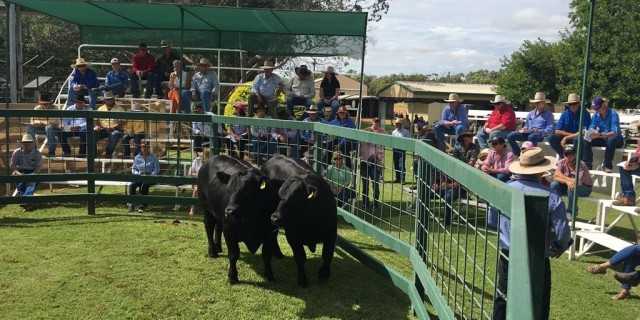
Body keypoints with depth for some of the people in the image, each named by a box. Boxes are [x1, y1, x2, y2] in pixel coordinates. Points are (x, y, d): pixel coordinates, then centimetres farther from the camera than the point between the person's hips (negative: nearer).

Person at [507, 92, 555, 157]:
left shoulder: (548, 114, 6)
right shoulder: (531, 113, 25)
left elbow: (549, 129, -4)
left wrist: (540, 131, -23)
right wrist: (525, 129, 4)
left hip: (540, 134, -6)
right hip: (528, 133, 6)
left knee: (531, 136, -44)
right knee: (510, 136, -17)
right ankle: (518, 155, -12)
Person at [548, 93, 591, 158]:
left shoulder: (585, 113, -12)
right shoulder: (565, 114, -2)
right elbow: (557, 131, -5)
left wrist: (566, 138, -21)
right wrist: (571, 134, -16)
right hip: (566, 136, 4)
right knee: (551, 138, -21)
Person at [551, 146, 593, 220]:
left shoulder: (581, 165, -26)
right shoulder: (562, 162, -12)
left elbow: (578, 182, -36)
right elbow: (555, 177, -20)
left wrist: (562, 176, -31)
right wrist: (567, 180, -37)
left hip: (585, 187, -5)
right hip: (568, 185, 5)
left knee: (572, 188, -36)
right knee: (554, 185, -20)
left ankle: (571, 212, -16)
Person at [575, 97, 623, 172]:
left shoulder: (613, 114, -21)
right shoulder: (595, 115, -4)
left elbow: (614, 132, -31)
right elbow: (591, 128, -10)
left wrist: (600, 135, -47)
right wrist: (589, 134, -35)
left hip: (615, 138, -5)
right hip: (602, 138, 5)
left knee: (611, 140, -39)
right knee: (584, 140, -17)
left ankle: (607, 165, -25)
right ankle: (587, 163, -13)